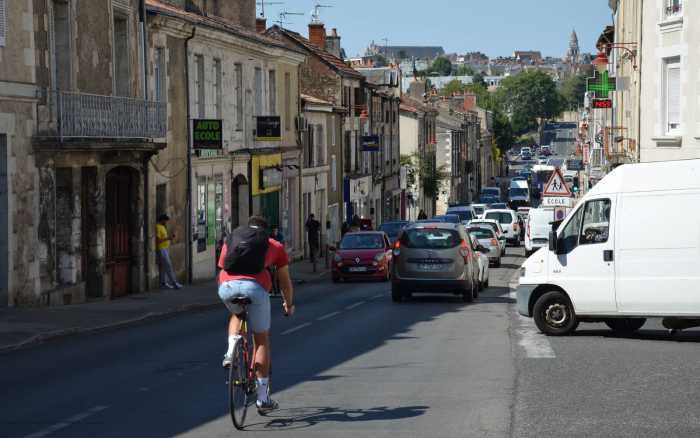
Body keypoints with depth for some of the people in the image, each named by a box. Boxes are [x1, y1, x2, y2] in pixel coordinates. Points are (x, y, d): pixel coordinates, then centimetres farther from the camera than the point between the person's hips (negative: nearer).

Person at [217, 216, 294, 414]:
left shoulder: (231, 241, 33)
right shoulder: (275, 246, 29)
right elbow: (285, 281, 36)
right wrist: (289, 304, 52)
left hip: (227, 286, 2)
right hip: (255, 286, -2)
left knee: (236, 315, 36)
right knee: (261, 339, 13)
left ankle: (231, 351, 9)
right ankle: (263, 398, 14)